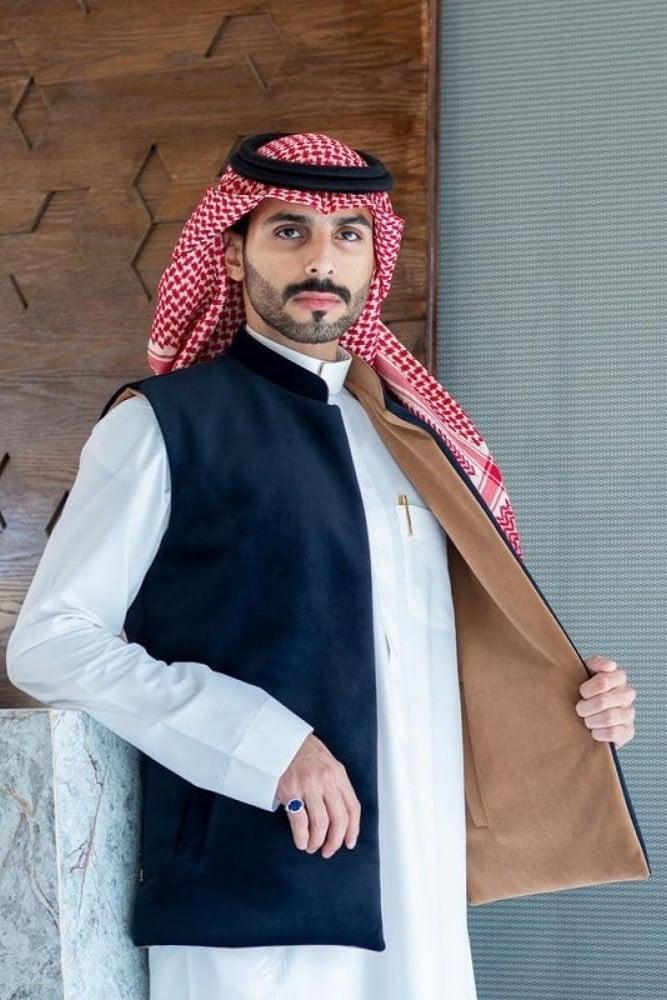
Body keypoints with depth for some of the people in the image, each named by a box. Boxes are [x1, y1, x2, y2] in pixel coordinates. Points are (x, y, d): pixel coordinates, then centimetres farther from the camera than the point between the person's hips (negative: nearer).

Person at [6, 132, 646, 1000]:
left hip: (425, 911, 5)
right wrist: (264, 743, -17)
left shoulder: (414, 433, 15)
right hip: (250, 921, -5)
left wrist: (578, 703, 5)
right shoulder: (165, 424, -2)